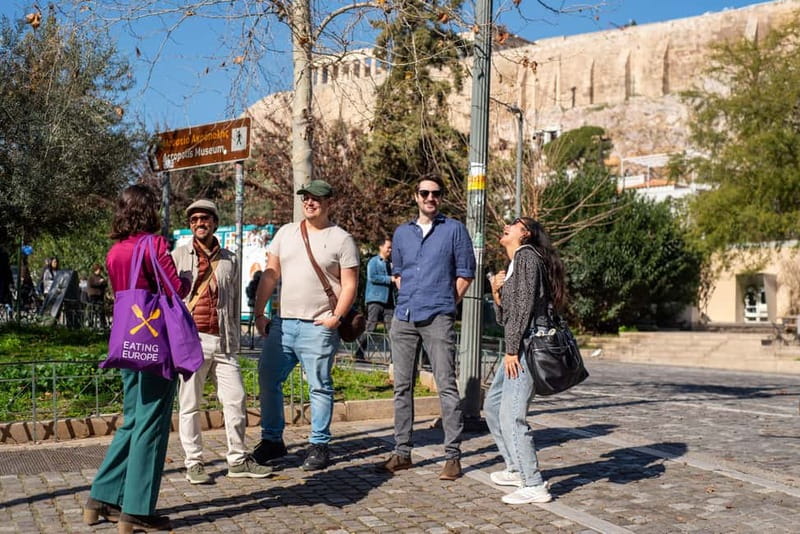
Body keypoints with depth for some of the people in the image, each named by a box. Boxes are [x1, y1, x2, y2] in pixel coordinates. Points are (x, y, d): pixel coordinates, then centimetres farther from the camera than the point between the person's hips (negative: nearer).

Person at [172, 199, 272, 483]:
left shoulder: (229, 260, 14)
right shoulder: (178, 256, 6)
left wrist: (235, 343, 13)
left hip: (222, 342, 3)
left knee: (236, 399, 3)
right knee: (190, 404, 3)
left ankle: (238, 460, 14)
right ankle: (194, 463, 13)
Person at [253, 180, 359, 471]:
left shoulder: (341, 239, 0)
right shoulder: (286, 233, 12)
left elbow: (350, 284, -3)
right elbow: (270, 275, 12)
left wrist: (336, 317, -14)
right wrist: (259, 313, 7)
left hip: (318, 327, -5)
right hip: (282, 323, 5)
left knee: (319, 387, 2)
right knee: (268, 380, 6)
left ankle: (319, 446, 13)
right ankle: (272, 440, 20)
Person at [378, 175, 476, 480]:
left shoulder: (454, 229, 3)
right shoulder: (402, 233, 15)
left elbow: (465, 273, 4)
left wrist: (445, 304, 3)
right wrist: (409, 299, 12)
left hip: (438, 320, -5)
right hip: (403, 318, 5)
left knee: (446, 386, -6)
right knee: (402, 387, 7)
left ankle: (453, 456, -2)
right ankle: (402, 452, 15)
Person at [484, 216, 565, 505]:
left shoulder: (526, 255, -6)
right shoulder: (512, 266, 23)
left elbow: (525, 303, -16)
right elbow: (504, 318, 21)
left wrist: (512, 349, -18)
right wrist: (496, 292, 4)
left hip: (528, 345, -11)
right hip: (518, 346, 11)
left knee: (511, 415, -14)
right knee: (492, 405, 19)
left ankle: (535, 486, -8)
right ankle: (516, 469, 29)